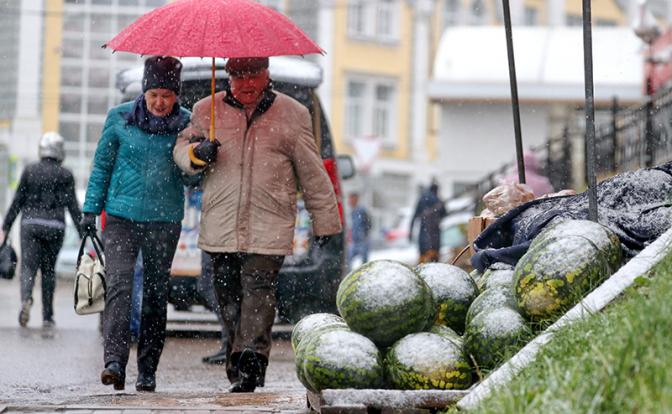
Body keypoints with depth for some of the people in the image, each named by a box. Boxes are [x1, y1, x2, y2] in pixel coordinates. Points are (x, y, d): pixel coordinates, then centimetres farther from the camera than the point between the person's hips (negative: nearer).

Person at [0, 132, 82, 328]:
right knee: (49, 269, 12)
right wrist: (83, 233, 1)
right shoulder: (65, 175, 1)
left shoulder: (30, 171, 4)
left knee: (28, 266, -3)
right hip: (54, 226, 0)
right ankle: (47, 316, 13)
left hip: (30, 224, 0)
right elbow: (72, 206, -2)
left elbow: (17, 202, 3)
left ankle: (26, 299, -33)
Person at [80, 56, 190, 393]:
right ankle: (114, 362, -24)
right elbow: (102, 165, 9)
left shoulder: (186, 123, 2)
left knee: (156, 292, 6)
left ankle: (147, 371, 14)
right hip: (121, 214, -1)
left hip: (165, 219, 1)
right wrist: (91, 209, 5)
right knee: (119, 283, -17)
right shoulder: (119, 118, 1)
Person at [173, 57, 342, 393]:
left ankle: (250, 369, -19)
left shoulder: (291, 115, 7)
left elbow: (312, 173, 12)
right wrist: (196, 153, -4)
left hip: (268, 231, -2)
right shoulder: (207, 111, 10)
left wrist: (324, 222, 14)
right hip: (220, 228, 3)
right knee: (229, 299, 5)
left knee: (258, 294, -14)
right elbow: (181, 146, 21)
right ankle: (237, 367, 16)